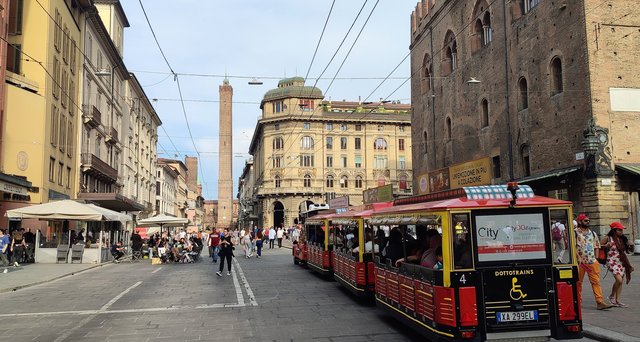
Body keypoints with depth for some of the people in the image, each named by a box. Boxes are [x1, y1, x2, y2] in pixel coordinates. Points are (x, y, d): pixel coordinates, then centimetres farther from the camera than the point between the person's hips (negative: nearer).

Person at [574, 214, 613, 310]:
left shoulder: (592, 233, 12)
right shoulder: (575, 233, -4)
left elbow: (596, 247, 17)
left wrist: (596, 258, 7)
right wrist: (578, 258, -13)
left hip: (592, 262, 4)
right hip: (580, 262, -4)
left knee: (596, 282, -3)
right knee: (578, 282, 6)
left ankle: (600, 302, -5)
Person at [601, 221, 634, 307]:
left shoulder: (622, 239, 10)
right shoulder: (608, 238, -6)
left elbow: (624, 251, 20)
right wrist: (606, 246, -19)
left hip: (622, 262, 6)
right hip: (612, 261, -6)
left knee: (619, 281, 6)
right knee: (619, 280, -18)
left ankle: (617, 300, 14)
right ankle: (612, 296, 4)